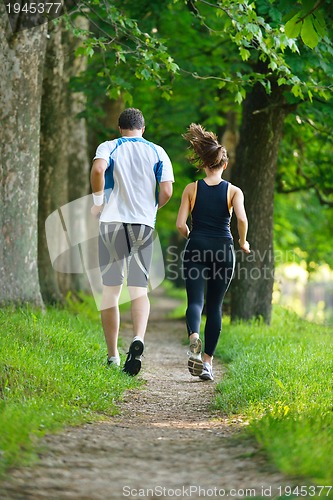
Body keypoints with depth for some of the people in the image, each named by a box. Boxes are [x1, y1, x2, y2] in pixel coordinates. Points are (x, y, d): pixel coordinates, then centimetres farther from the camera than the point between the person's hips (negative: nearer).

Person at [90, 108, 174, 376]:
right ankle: (138, 339, -26)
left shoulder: (109, 147, 4)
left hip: (112, 222, -1)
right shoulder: (158, 152, 9)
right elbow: (167, 191, -2)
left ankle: (113, 356, 7)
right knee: (139, 289, 1)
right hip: (144, 224, 1)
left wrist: (98, 202, -5)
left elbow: (98, 169, -18)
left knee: (110, 290, 6)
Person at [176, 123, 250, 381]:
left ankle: (194, 337, -36)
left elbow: (180, 224, -3)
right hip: (223, 250, 0)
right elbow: (242, 219, -15)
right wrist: (243, 243, 2)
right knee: (215, 306, 10)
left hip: (196, 248, 0)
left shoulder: (192, 189, 2)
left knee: (195, 300, -3)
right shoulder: (234, 191, 0)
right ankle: (208, 360, 8)